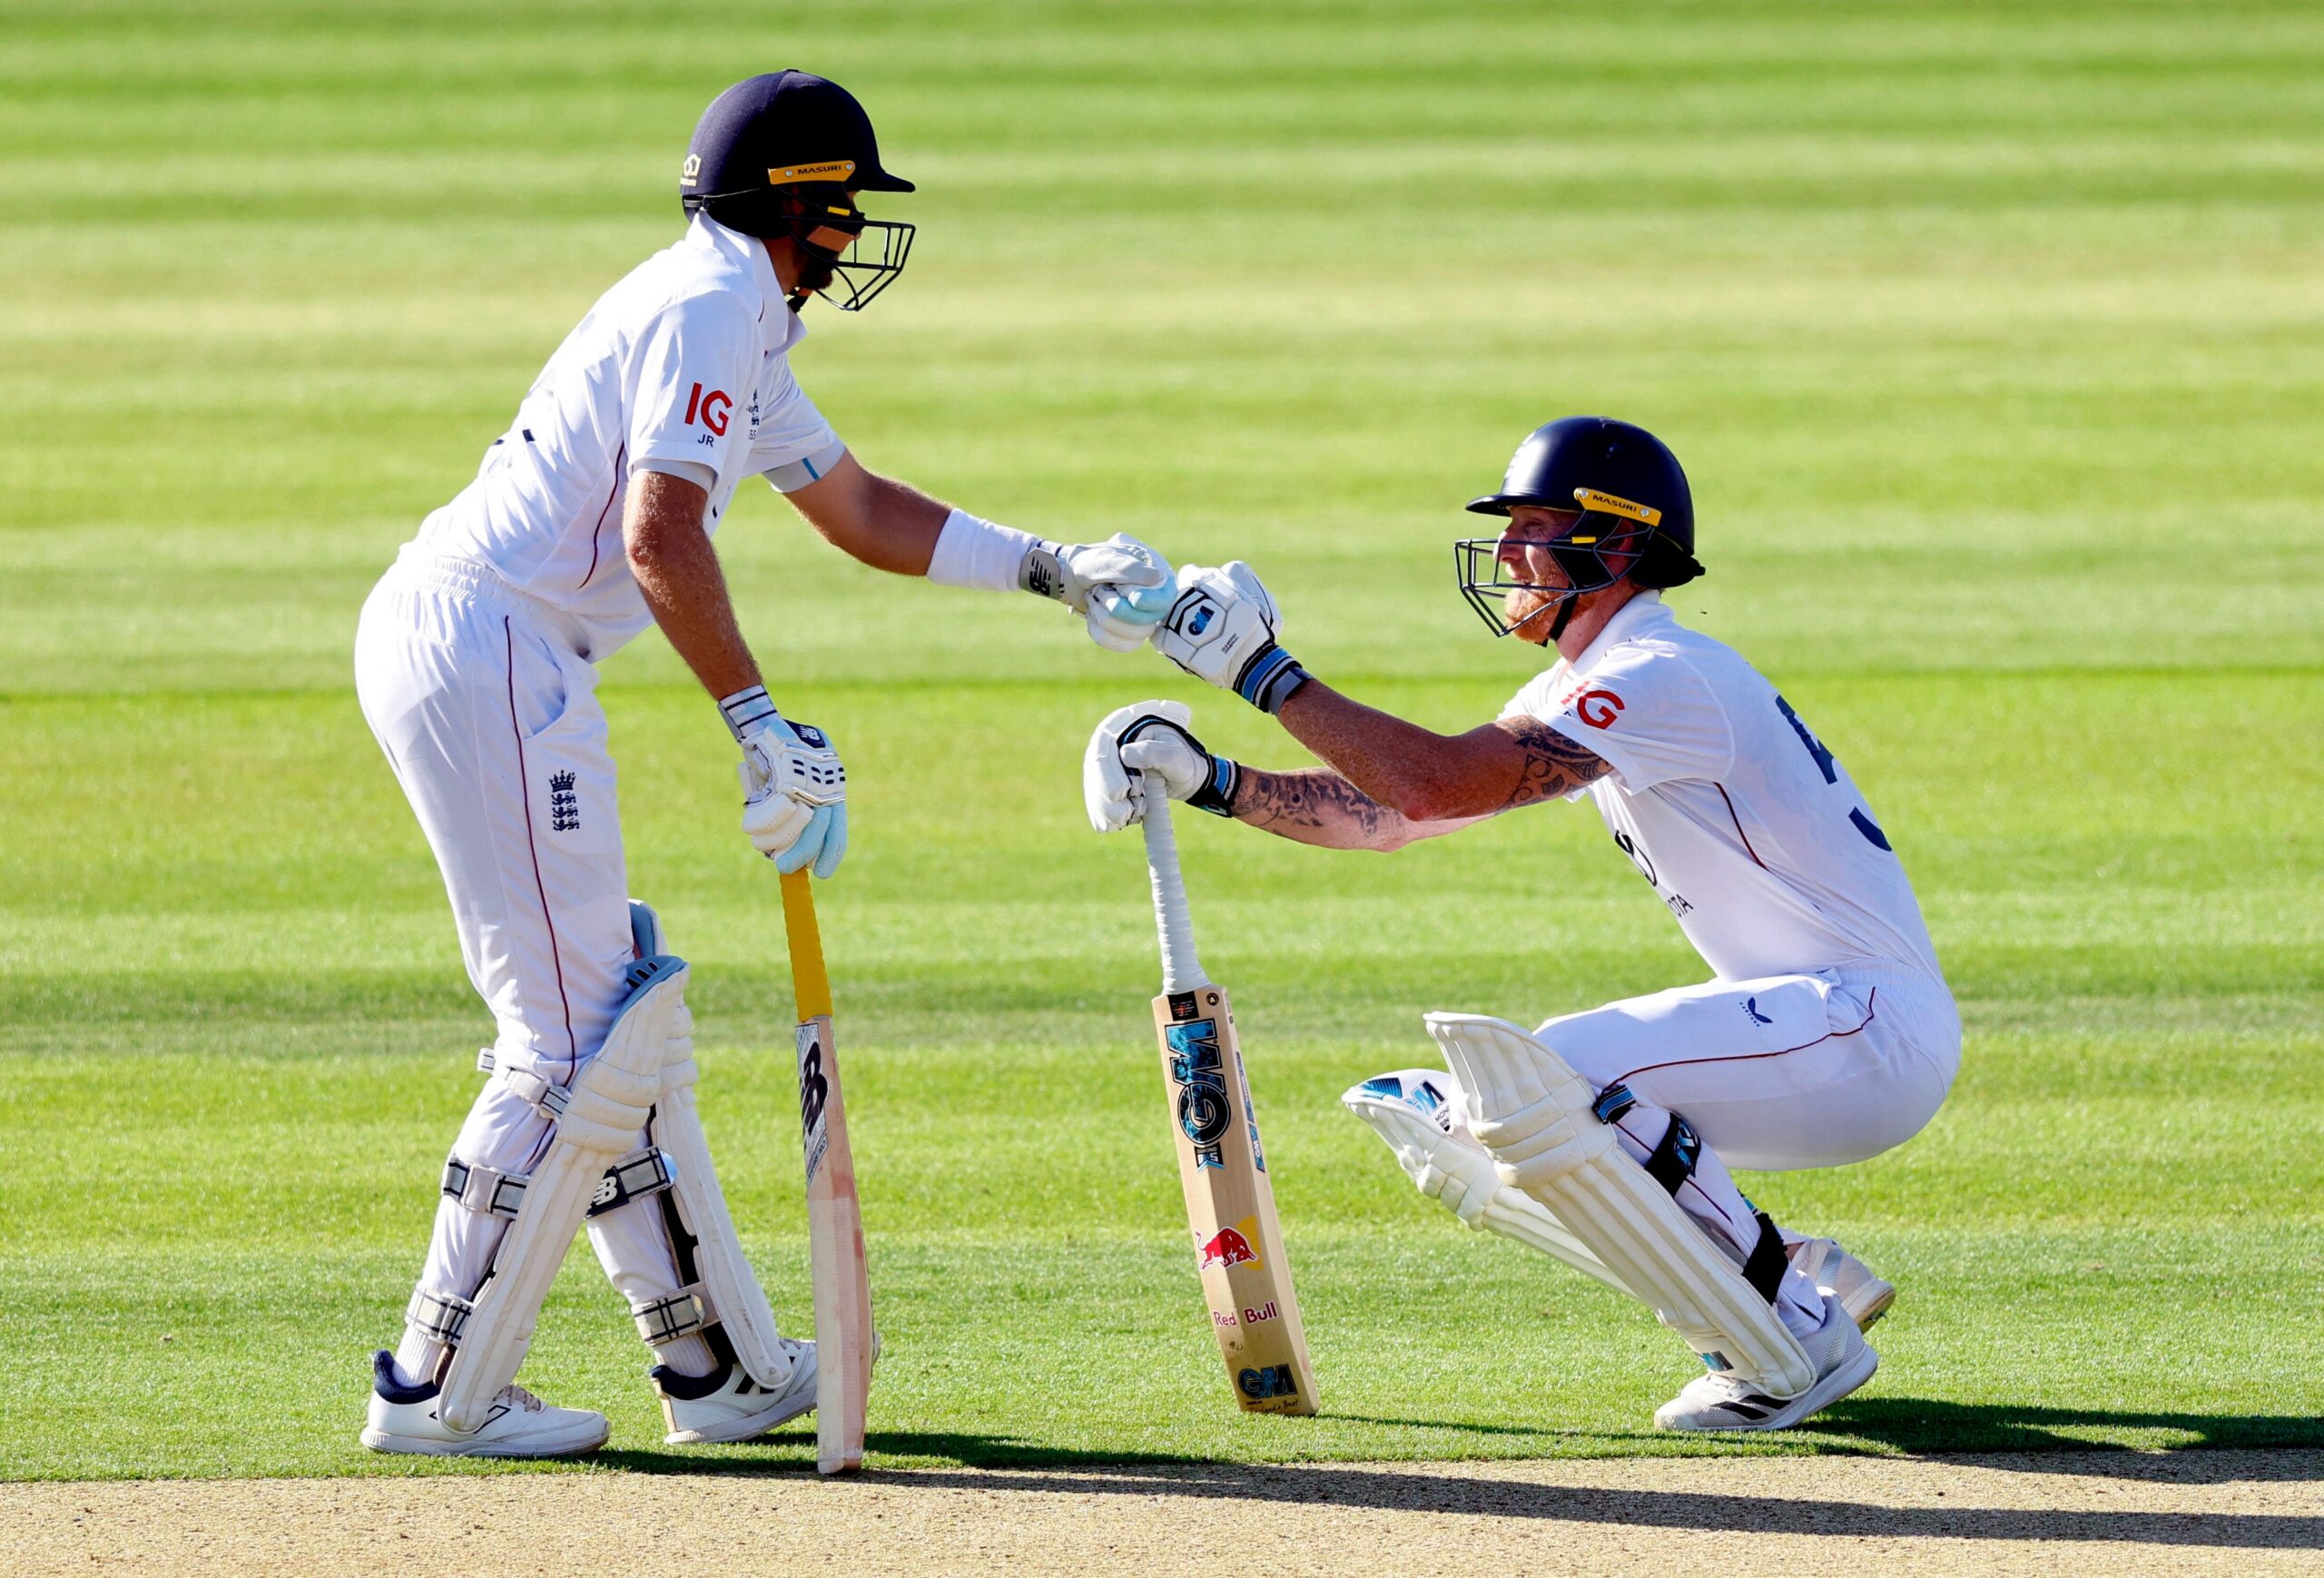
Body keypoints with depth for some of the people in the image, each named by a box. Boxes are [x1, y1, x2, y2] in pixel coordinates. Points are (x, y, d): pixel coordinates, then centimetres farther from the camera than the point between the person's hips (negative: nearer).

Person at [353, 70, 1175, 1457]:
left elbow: (857, 507, 34)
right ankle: (440, 1388, -9)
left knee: (614, 1017, 15)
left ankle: (718, 1365, 20)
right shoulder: (709, 306, -10)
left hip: (436, 642, 11)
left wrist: (1052, 569, 31)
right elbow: (661, 535, -22)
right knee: (580, 1038, -10)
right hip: (487, 652, -11)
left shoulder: (739, 324, 23)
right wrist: (761, 726, -22)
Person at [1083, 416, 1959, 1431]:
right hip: (1791, 1018, 10)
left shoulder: (1661, 677, -17)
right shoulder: (1576, 695, 15)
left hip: (1871, 1026, -10)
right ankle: (1798, 1275, 9)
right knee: (1450, 1122, 6)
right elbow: (1386, 814, 14)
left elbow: (1436, 785, -25)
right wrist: (1214, 783, 3)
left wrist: (1263, 671, -20)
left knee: (1547, 1081, -27)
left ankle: (1798, 1343, -15)